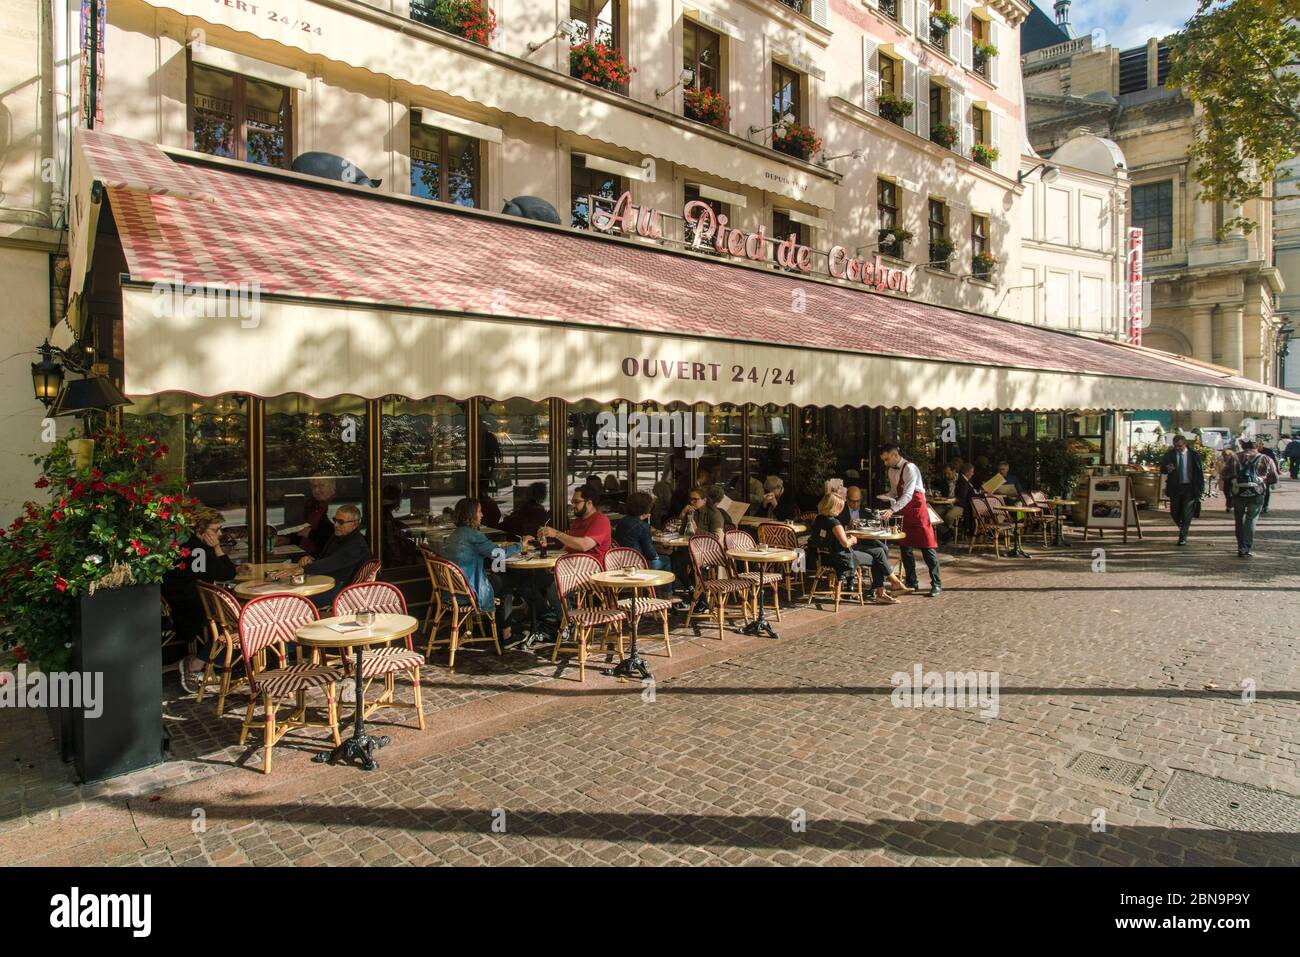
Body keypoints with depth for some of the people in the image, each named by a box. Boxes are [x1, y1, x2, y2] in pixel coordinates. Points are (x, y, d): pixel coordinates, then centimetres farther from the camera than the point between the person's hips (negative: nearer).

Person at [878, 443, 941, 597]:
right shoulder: (891, 470, 8)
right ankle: (911, 581, 21)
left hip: (917, 510, -8)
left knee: (927, 547, -5)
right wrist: (888, 497, -5)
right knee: (904, 547, 10)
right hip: (903, 512, 8)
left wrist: (892, 510, -35)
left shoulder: (910, 468, -18)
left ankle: (936, 584, 2)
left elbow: (908, 495, -26)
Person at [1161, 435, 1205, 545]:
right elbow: (1162, 468, -2)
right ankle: (1183, 529, 36)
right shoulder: (1169, 455, 1)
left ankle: (1183, 537, 4)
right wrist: (1167, 469, -26)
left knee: (1186, 513, -3)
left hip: (1189, 487, -2)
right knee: (1174, 512, 6)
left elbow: (1200, 472, 1)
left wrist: (1201, 487, -2)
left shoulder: (1194, 455, -2)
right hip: (1174, 487, 2)